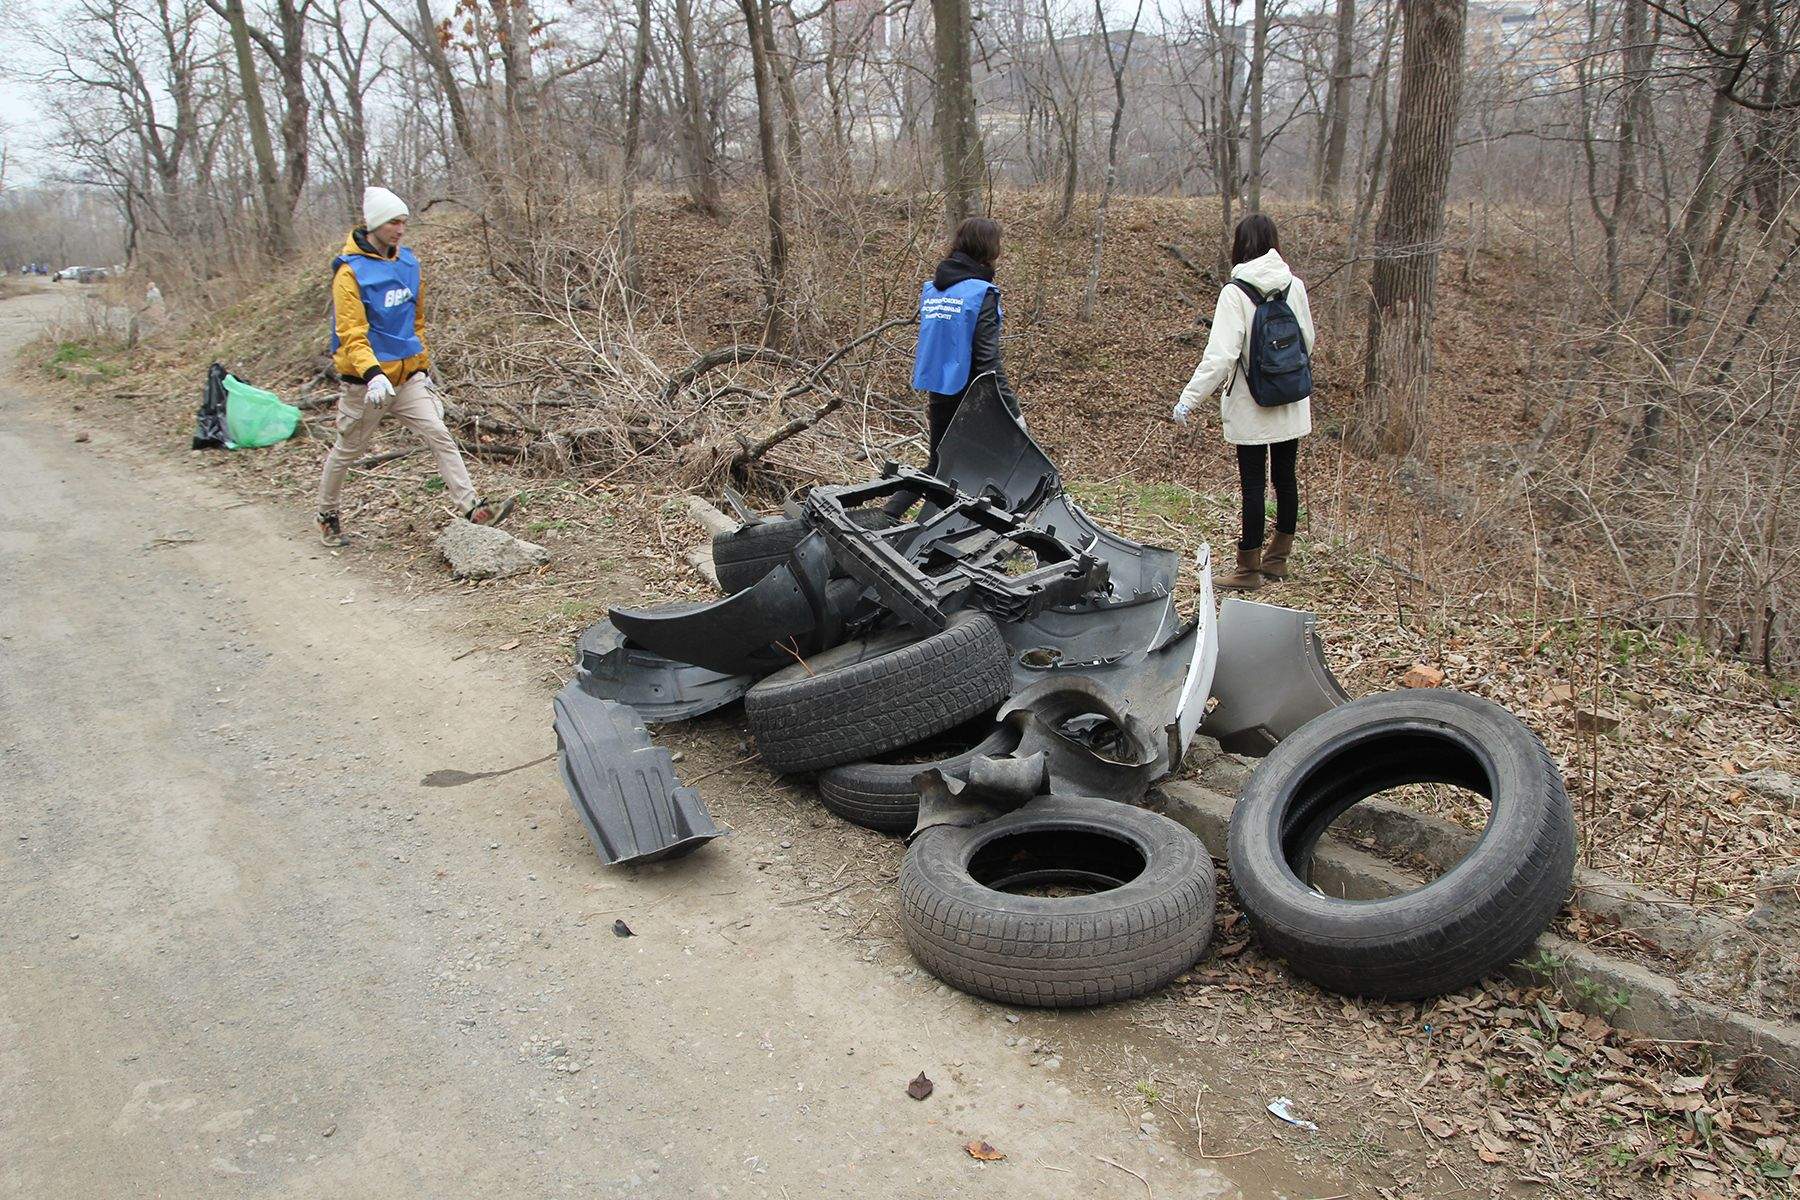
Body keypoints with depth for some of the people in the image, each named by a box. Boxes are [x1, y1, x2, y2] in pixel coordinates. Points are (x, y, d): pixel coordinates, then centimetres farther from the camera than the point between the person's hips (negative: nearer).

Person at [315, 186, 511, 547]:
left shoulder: (407, 262, 5)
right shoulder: (351, 272, -16)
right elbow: (351, 334, -22)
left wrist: (423, 365, 18)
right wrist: (373, 374, -36)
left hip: (408, 377, 5)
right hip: (364, 382, -5)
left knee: (440, 437, -8)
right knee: (347, 451, 11)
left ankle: (472, 508, -13)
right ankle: (327, 516, 31)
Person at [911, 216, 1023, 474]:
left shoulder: (932, 288, 9)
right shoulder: (981, 292, -13)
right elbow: (988, 358, -19)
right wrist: (1011, 408, -18)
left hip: (937, 392, 7)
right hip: (968, 394, -7)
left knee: (938, 465, 17)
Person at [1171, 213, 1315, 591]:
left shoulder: (1235, 293, -16)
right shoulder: (1294, 286, -1)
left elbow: (1220, 356, -22)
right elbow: (1308, 342, 10)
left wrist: (1189, 397, -17)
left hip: (1251, 408, -5)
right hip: (1292, 405, 5)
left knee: (1253, 484, 2)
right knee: (1286, 478, 15)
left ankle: (1249, 569, 10)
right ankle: (1278, 558, 29)